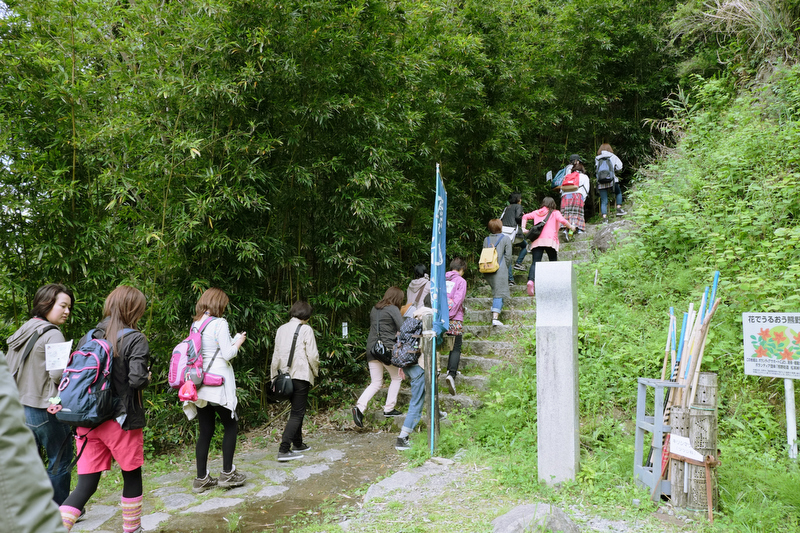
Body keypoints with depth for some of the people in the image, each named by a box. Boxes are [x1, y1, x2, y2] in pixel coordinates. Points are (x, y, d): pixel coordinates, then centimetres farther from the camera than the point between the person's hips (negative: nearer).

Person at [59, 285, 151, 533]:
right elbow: (137, 379, -21)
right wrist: (148, 377, 0)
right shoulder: (135, 339, -11)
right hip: (121, 420, -5)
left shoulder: (88, 337, 6)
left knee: (86, 485, 10)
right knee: (132, 476, 16)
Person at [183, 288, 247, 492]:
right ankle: (227, 473, 12)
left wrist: (232, 341, 16)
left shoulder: (195, 324, 9)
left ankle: (201, 479, 15)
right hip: (218, 384, -7)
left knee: (205, 431, 11)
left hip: (199, 383, 7)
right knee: (231, 426, 9)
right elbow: (228, 354, -14)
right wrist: (238, 342, 5)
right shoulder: (219, 323, -12)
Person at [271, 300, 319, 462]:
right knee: (297, 413, -2)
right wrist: (316, 371, 8)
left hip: (285, 376, 7)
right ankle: (283, 450, -8)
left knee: (297, 410, 20)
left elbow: (276, 355, 11)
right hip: (301, 375, -7)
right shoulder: (306, 329, -8)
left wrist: (274, 376, 17)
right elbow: (312, 355, -10)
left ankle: (298, 444, 29)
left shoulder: (281, 329, 9)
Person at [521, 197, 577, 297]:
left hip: (537, 241, 2)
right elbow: (562, 220, -5)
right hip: (550, 240, -2)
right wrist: (571, 227, 8)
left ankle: (531, 280, -30)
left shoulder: (536, 212, 21)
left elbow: (525, 216, 15)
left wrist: (523, 228, 17)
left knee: (535, 262, -8)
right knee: (553, 262, 12)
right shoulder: (555, 213, 11)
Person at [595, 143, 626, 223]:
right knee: (619, 193, 25)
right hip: (611, 180, -1)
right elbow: (619, 167, 4)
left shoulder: (597, 158, 10)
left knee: (603, 201, 3)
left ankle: (604, 217, -5)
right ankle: (619, 209, 16)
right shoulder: (612, 156, 7)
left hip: (601, 182, 1)